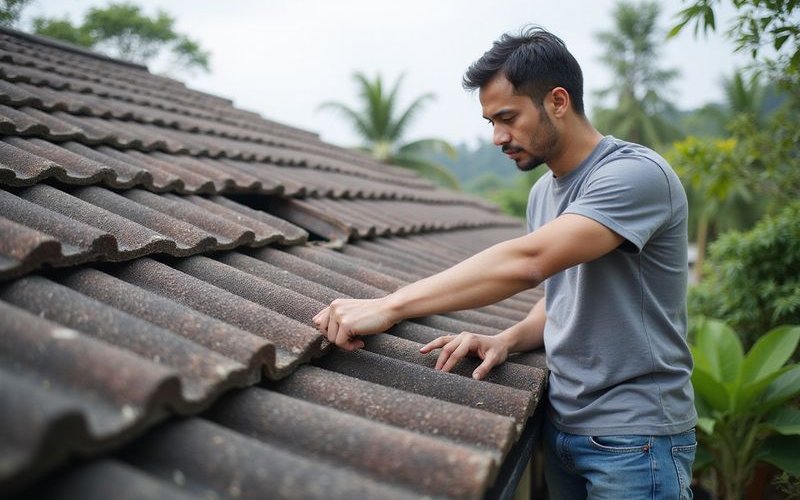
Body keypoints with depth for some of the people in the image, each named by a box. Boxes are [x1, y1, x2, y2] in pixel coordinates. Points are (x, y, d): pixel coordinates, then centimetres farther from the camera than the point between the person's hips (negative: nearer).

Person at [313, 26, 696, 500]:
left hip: (634, 437, -6)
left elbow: (526, 262, -32)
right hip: (562, 424, 7)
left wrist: (387, 308, -34)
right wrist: (507, 340, -5)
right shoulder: (543, 193, 8)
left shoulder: (638, 173, -19)